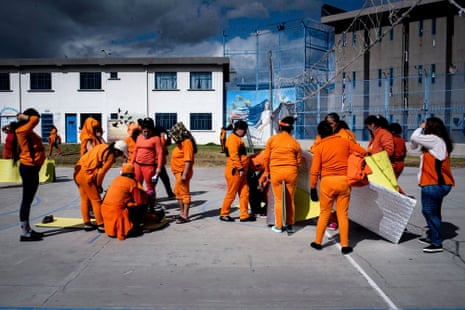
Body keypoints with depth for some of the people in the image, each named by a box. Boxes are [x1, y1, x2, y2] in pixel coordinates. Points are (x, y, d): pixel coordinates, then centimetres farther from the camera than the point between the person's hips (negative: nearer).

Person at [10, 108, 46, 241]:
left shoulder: (28, 131, 16)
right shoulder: (22, 130, -15)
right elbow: (35, 119, -24)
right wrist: (23, 117, -7)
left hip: (32, 168, 10)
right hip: (28, 168, -10)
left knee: (28, 200, 14)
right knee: (27, 200, -5)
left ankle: (28, 230, 23)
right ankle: (24, 233, 0)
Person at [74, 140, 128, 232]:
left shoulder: (102, 146, 13)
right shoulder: (111, 157, -11)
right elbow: (101, 173, -13)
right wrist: (99, 185, 4)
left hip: (78, 172, 9)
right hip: (87, 175, -9)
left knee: (84, 200, 17)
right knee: (96, 200, 2)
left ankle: (87, 224, 24)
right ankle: (101, 225, 8)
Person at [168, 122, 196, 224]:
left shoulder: (187, 142, -17)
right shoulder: (181, 142, 13)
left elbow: (188, 160, -23)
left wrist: (184, 174, -26)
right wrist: (181, 173, 15)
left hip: (183, 172, -10)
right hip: (178, 172, 10)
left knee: (184, 193, -4)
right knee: (178, 192, 19)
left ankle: (185, 216, 2)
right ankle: (182, 212, 32)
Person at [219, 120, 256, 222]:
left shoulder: (238, 139, 20)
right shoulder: (233, 139, -13)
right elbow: (234, 156, -22)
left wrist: (243, 169, 24)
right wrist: (240, 169, -22)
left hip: (241, 171, 10)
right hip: (234, 171, -10)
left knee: (244, 193, 7)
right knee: (231, 194, -1)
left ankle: (244, 215, 11)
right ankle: (224, 214, 11)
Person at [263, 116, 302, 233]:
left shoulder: (272, 139, 0)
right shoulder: (294, 142, 4)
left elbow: (266, 157, 1)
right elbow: (299, 160, 6)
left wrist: (267, 171, 13)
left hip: (275, 171, -1)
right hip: (291, 172, 1)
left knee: (278, 200, 9)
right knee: (290, 200, 12)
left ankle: (278, 226, 14)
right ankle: (290, 225, 18)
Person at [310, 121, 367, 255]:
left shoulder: (319, 147, -1)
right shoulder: (345, 141, 3)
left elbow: (315, 170, -5)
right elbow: (363, 152, 4)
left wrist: (313, 188, 1)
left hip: (327, 181, -1)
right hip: (343, 180, 1)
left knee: (324, 213, 13)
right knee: (343, 214, 8)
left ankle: (318, 242, 21)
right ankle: (345, 246, 11)